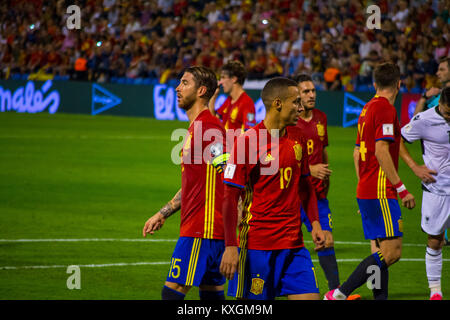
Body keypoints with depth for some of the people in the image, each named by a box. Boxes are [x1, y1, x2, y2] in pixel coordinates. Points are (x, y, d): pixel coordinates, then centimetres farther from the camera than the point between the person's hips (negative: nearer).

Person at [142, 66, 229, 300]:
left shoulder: (208, 127, -14)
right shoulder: (195, 127, 19)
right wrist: (162, 215, 27)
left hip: (202, 229, -10)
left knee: (172, 291, -11)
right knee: (211, 294, 11)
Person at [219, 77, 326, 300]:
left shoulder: (297, 137, 10)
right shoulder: (247, 141, -11)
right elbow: (230, 198, -11)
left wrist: (314, 223, 10)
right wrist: (230, 246, -16)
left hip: (294, 243, 6)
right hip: (257, 245, -6)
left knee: (309, 295, -2)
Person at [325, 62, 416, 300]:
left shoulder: (367, 108, 16)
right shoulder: (385, 109, -11)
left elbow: (357, 152, 21)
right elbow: (381, 151, -19)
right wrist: (401, 189, -17)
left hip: (365, 191, 10)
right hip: (380, 192, -10)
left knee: (382, 251, 9)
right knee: (391, 252, -11)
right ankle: (340, 294, -14)